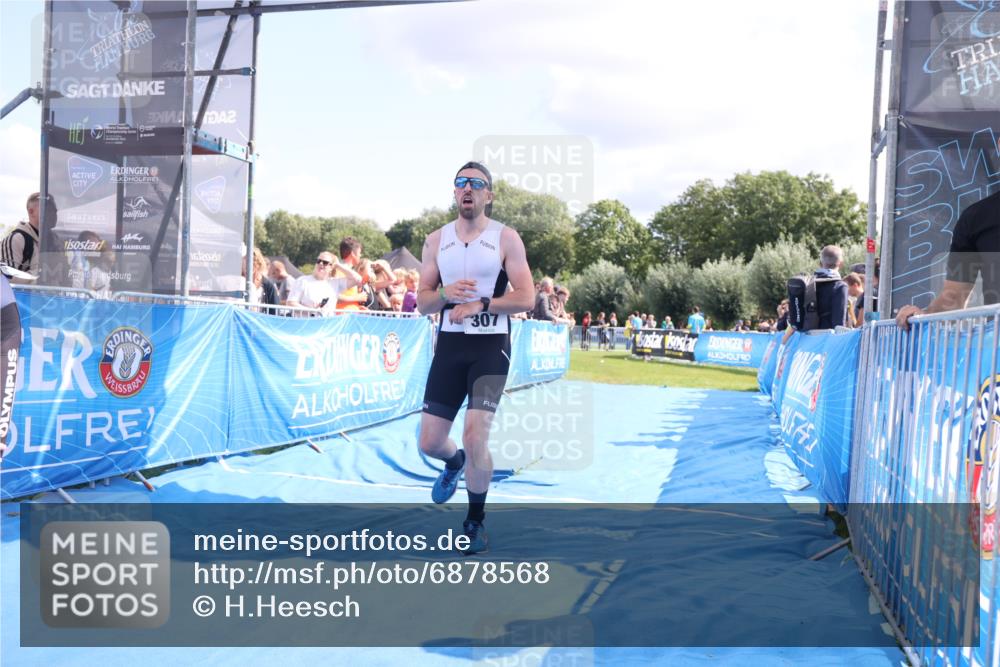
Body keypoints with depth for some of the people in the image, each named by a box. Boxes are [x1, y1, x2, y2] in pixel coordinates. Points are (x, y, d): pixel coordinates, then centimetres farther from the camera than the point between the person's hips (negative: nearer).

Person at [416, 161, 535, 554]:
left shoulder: (505, 238, -2)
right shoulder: (436, 240, 8)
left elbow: (526, 298, -9)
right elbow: (421, 303, 7)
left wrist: (479, 304, -19)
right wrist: (444, 294, -14)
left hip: (490, 346, -4)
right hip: (449, 345, 4)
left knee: (474, 437, -14)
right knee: (429, 443, 4)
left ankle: (475, 521, 11)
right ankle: (455, 463, 44)